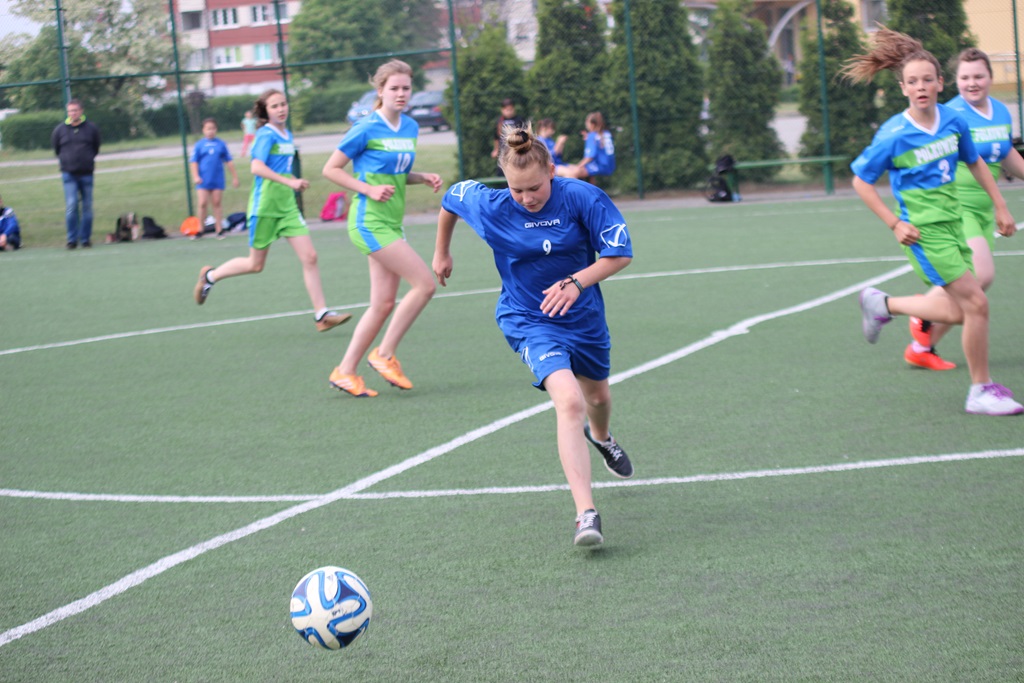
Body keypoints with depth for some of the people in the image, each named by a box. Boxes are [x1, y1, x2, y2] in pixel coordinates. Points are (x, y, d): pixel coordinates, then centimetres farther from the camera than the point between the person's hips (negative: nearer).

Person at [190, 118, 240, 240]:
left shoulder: (221, 144, 4)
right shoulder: (199, 145, 1)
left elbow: (228, 161, 10)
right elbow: (194, 162, 1)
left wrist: (234, 177, 10)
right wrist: (196, 176, -12)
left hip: (218, 180, 1)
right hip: (203, 180, -1)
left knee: (217, 203, 5)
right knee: (203, 203, -8)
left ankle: (219, 230, 11)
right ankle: (200, 230, 2)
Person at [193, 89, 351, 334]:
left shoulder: (287, 135, 10)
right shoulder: (266, 135, -13)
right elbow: (257, 167, -28)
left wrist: (294, 181, 12)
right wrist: (289, 181, -34)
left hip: (287, 206, 7)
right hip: (264, 206, -7)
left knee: (309, 257, -5)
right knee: (256, 265, 7)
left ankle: (321, 315, -4)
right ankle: (210, 275, 30)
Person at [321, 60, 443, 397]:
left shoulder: (410, 128, 11)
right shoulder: (367, 128, -11)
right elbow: (331, 169, -6)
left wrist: (424, 178, 4)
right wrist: (369, 190, -17)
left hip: (392, 223, 8)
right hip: (370, 221, -8)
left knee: (384, 303, 5)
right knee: (424, 284, -14)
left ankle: (345, 372, 12)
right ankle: (385, 355, -3)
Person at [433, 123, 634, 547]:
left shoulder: (582, 197, -20)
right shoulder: (489, 206, -17)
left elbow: (620, 253, -16)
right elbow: (451, 198, 5)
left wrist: (577, 282, -30)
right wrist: (442, 252, 16)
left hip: (583, 315, 3)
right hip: (529, 320, -3)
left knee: (597, 395, 26)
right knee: (569, 401, -27)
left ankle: (601, 436, 67)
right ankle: (586, 514, -32)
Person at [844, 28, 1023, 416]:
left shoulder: (953, 120, 0)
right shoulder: (894, 136, -15)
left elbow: (974, 162, 17)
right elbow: (861, 181, -6)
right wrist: (894, 224, -10)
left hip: (952, 223, 7)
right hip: (923, 230, -7)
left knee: (957, 312, 9)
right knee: (976, 303, -12)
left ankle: (882, 304, 30)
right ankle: (981, 391, 1)